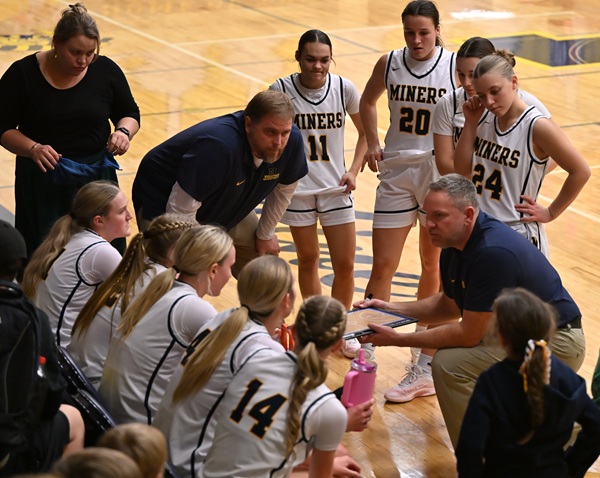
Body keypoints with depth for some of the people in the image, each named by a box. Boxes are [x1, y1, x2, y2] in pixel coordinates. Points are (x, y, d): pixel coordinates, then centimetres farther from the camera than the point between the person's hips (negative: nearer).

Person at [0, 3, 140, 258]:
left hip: (96, 179, 2)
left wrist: (124, 131, -14)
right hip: (42, 183, -2)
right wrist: (32, 148, -23)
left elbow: (130, 113, 9)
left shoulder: (105, 70, -2)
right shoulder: (22, 73, -7)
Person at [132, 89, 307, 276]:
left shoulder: (292, 141, -22)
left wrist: (266, 234, 7)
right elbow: (181, 208, -36)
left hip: (226, 208, 7)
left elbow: (283, 189, 0)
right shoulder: (219, 146, -42)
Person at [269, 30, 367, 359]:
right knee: (308, 260, 12)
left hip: (335, 189, 1)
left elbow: (365, 132, 7)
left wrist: (354, 170, -3)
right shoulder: (281, 90, -13)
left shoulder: (344, 89, -9)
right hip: (297, 188, -1)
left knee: (345, 264, 2)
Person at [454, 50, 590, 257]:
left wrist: (550, 213, -9)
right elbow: (462, 170, 2)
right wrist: (470, 123, -6)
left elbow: (581, 172, -15)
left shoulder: (537, 127, -17)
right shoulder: (485, 119, 2)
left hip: (517, 237, -6)